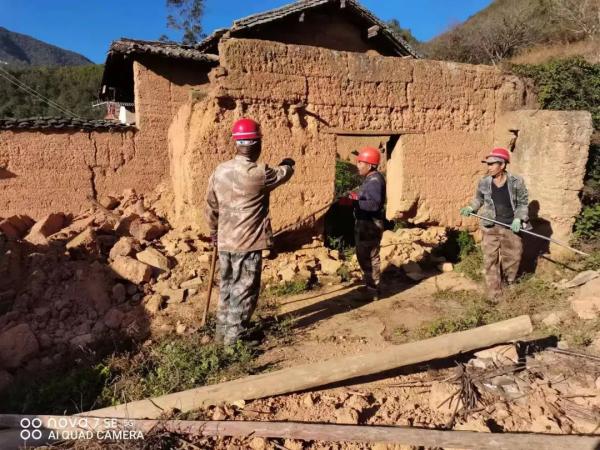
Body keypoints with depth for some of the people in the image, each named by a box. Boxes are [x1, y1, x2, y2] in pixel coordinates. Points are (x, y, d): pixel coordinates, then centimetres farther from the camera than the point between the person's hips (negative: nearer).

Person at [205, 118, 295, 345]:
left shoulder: (220, 171, 3)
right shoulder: (259, 173, -16)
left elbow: (211, 206, 12)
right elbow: (283, 173, 4)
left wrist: (214, 231, 26)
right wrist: (288, 163, 28)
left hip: (224, 241, 7)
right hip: (248, 243, -7)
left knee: (227, 288, 19)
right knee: (244, 292, 5)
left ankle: (222, 333, 31)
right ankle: (234, 338, 13)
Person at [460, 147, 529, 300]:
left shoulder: (516, 182, -10)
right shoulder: (483, 182, -5)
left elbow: (523, 202, -1)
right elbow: (479, 199, 13)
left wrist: (518, 218, -15)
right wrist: (471, 208, -5)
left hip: (511, 227, -1)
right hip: (490, 227, 1)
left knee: (512, 256, 15)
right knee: (490, 259, 1)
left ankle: (509, 280, 45)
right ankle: (494, 293, 12)